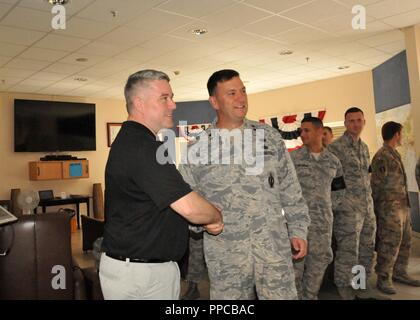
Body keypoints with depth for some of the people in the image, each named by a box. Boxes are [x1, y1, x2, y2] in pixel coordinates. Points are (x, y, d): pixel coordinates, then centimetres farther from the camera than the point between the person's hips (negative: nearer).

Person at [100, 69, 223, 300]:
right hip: (141, 272, -10)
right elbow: (190, 208, -27)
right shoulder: (143, 147, -23)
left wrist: (207, 220, 4)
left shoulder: (129, 140, 11)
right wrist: (216, 216, -6)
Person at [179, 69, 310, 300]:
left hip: (274, 244, 1)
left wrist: (298, 229, 6)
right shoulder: (197, 149, 1)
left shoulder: (270, 137, 6)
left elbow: (290, 190, 9)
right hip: (224, 254, 0)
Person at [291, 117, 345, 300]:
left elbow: (339, 189, 19)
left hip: (323, 220, 4)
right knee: (296, 258, 0)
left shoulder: (333, 161, 8)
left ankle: (310, 296, 27)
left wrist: (330, 207, 11)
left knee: (320, 259, 10)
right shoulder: (293, 158, -3)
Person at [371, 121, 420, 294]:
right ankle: (384, 278, 6)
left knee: (405, 242, 15)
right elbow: (375, 184, -13)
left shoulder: (395, 154, 16)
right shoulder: (382, 156, -13)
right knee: (389, 244, -4)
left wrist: (405, 204, 17)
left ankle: (399, 272, 28)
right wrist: (376, 208, -9)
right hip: (389, 208, -9)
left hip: (403, 206, 9)